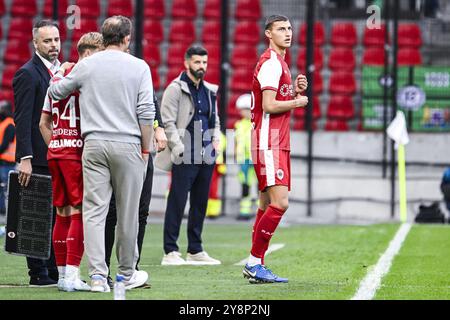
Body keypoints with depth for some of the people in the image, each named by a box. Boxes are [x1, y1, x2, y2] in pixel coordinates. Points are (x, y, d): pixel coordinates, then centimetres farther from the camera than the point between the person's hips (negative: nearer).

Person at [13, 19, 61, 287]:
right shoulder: (28, 74, -9)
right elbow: (22, 120, -15)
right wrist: (25, 158, -21)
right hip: (38, 158, -7)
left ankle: (55, 270, 15)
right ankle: (38, 273, 1)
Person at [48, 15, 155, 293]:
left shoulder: (85, 66, 5)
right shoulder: (139, 67, 0)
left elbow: (55, 93, 17)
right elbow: (146, 113, -4)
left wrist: (61, 74, 37)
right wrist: (145, 148, 5)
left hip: (94, 145, 2)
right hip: (127, 145, -2)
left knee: (94, 211, 0)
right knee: (128, 213, 8)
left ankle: (98, 275, -8)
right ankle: (128, 274, 18)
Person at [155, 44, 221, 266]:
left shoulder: (209, 91, 17)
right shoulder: (176, 89, -4)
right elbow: (168, 122, -9)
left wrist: (216, 139, 9)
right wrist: (179, 148, -15)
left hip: (206, 156, 7)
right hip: (185, 157, -7)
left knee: (200, 204, 10)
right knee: (177, 202, -7)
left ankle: (195, 250, 17)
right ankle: (170, 252, -5)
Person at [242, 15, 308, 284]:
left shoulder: (280, 63, 19)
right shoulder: (271, 63, -12)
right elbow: (269, 106, -20)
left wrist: (295, 89, 9)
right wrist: (297, 101, -6)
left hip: (278, 143, 10)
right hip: (268, 143, -10)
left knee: (268, 204, 9)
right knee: (279, 203, -16)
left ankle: (255, 265, 12)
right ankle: (254, 263, -12)